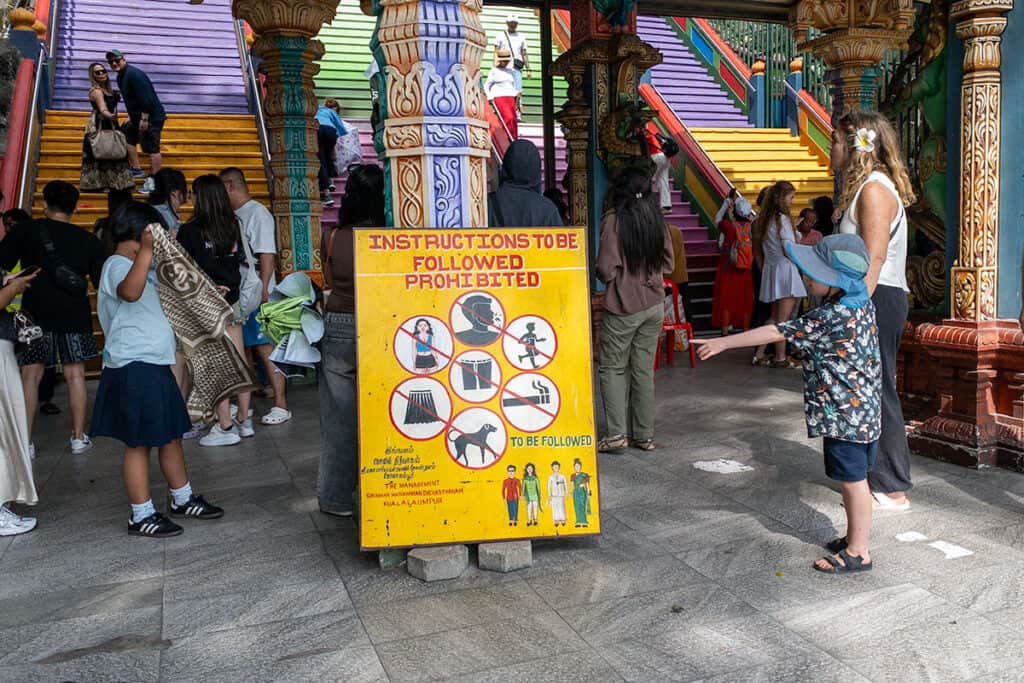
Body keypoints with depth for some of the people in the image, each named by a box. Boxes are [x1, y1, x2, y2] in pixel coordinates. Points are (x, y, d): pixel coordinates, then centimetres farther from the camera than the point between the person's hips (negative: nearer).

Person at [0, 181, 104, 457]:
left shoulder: (25, 231, -1)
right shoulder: (88, 240, 2)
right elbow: (101, 281, 5)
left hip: (35, 312, -1)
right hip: (74, 314, 1)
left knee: (30, 375, 6)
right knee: (75, 375, 7)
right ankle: (79, 437, 11)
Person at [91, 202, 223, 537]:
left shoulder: (140, 265, 19)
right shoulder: (118, 265, -12)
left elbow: (155, 305, 37)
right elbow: (130, 291, -38)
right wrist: (146, 250, -40)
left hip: (155, 364, 10)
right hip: (134, 368, -10)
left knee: (171, 434, 17)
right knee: (139, 443, -2)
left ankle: (182, 499, 29)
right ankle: (142, 516, 8)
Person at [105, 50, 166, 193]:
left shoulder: (134, 74, -17)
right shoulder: (121, 77, 14)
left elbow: (146, 97, -24)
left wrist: (144, 119, -25)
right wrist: (131, 116, 20)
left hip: (151, 116, -11)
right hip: (138, 116, 11)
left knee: (152, 149, -10)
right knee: (127, 137, 17)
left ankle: (154, 182, -8)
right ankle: (137, 169, 23)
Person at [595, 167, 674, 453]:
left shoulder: (614, 219, -12)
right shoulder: (656, 218, 3)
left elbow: (607, 269, -15)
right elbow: (668, 263, 10)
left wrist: (604, 274, 6)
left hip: (622, 306, -5)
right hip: (654, 304, 5)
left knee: (612, 368, 7)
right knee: (644, 370, 11)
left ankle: (617, 432, -1)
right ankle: (644, 435, 16)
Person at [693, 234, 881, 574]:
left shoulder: (833, 317, -24)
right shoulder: (861, 302, 3)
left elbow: (777, 332, -22)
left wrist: (724, 342, -17)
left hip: (845, 414, -10)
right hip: (862, 409, 10)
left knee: (852, 480, 2)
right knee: (853, 479, 19)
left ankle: (858, 552, 14)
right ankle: (855, 537, 33)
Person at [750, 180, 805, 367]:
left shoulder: (764, 219, 10)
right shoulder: (782, 219, -13)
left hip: (770, 267, 8)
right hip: (784, 269, -8)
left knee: (774, 316, 14)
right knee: (783, 318, -1)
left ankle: (759, 354, 11)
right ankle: (780, 358, 4)